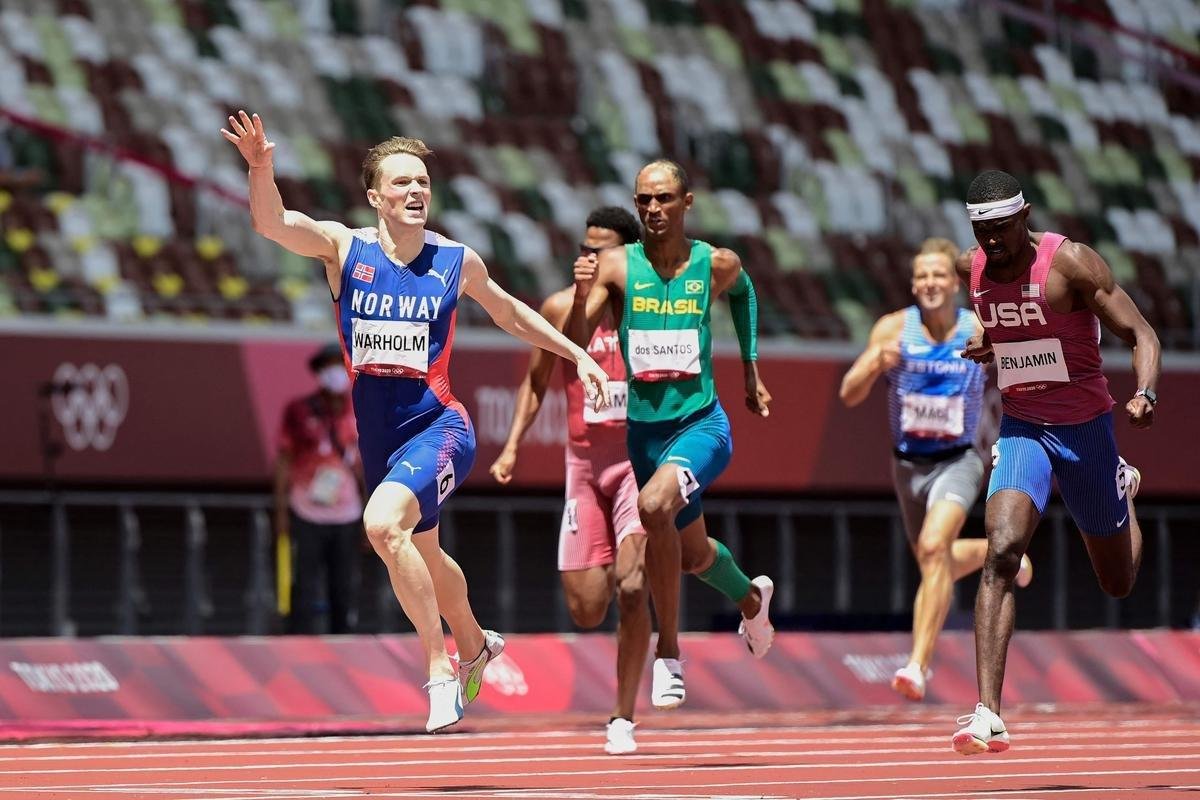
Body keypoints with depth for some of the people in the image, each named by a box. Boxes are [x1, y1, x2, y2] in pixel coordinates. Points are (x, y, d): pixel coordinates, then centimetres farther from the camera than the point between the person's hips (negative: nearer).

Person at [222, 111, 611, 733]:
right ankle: (474, 645, 54)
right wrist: (261, 168, -42)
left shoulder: (457, 261, -4)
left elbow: (510, 314, 16)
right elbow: (272, 223, -23)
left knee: (383, 522, -30)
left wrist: (577, 355, 18)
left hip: (438, 427, -4)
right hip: (377, 435, 4)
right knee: (421, 553, 23)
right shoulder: (343, 247, -5)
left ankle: (440, 668, -21)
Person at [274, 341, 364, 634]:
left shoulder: (358, 413, 7)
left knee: (345, 592, 3)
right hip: (306, 516, -3)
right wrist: (281, 510, -4)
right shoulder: (299, 411, -1)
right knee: (304, 591, -5)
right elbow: (283, 460, 1)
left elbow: (362, 464, 12)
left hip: (346, 518, 3)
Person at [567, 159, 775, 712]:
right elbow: (574, 347, -12)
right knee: (692, 553, 20)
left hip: (701, 424, -3)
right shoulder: (616, 267, -6)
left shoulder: (717, 265, -4)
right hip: (643, 431, 3)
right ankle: (751, 598, 56)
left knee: (654, 506, -32)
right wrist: (581, 296, -30)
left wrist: (750, 370, 23)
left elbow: (744, 292, 21)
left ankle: (668, 653, -20)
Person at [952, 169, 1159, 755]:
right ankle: (987, 715, -27)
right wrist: (988, 346, 6)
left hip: (1085, 427, -2)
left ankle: (1120, 487, 52)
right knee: (1001, 553, -24)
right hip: (1021, 428, 2)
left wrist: (1145, 393, -36)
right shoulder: (971, 269, -3)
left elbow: (1142, 334, -19)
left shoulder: (1070, 263, -18)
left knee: (1118, 583, 15)